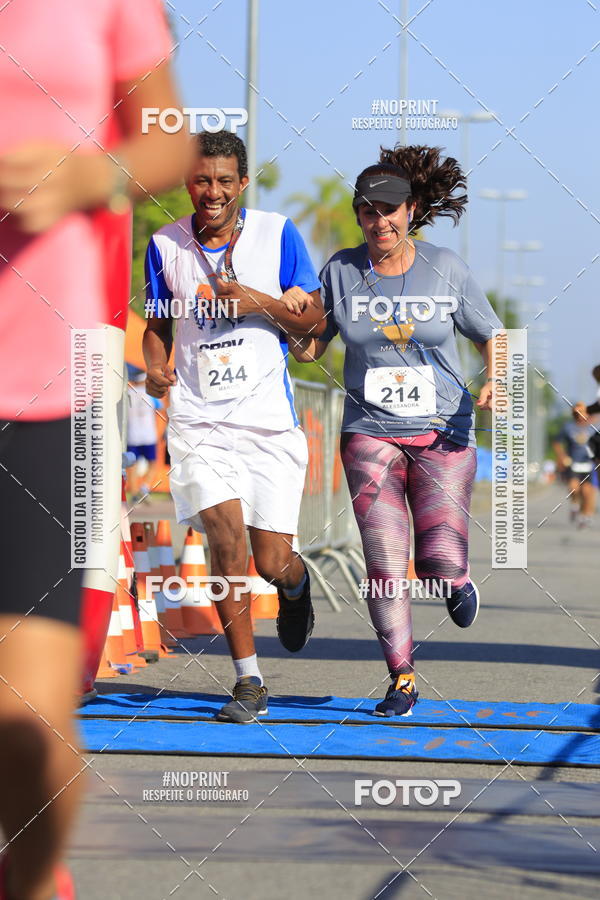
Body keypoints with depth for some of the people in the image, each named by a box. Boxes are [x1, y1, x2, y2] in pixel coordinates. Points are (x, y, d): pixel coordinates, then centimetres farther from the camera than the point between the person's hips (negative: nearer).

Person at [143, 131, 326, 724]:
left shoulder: (277, 233, 0)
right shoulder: (166, 245, 5)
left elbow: (316, 322, 4)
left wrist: (260, 302, -13)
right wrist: (155, 365, -3)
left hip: (270, 417, 0)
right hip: (198, 417, 1)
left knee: (272, 562, -2)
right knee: (226, 535, -18)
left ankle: (295, 584, 39)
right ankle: (248, 681, -7)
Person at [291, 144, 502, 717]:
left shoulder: (444, 268, -1)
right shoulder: (341, 272, 2)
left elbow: (490, 336, 8)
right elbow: (308, 348, 8)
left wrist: (494, 379, -10)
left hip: (443, 433, -1)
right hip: (371, 434, 1)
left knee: (441, 568, -11)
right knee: (385, 564, -9)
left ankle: (457, 580, 26)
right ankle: (401, 680, 5)